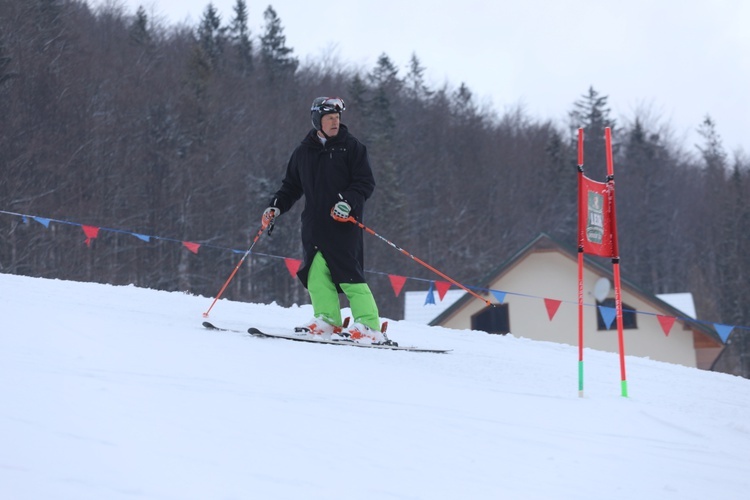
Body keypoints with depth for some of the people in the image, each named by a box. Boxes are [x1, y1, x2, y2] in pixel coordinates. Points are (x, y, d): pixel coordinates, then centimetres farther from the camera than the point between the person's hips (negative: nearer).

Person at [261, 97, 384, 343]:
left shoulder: (351, 147, 2)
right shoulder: (303, 152, 14)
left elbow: (366, 183, -3)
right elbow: (291, 186, 23)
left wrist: (349, 202, -19)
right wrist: (275, 207, 9)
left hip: (344, 224, -5)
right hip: (314, 225, 5)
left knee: (349, 275, -11)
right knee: (316, 272, -6)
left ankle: (369, 326, -11)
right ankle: (327, 320, 1)